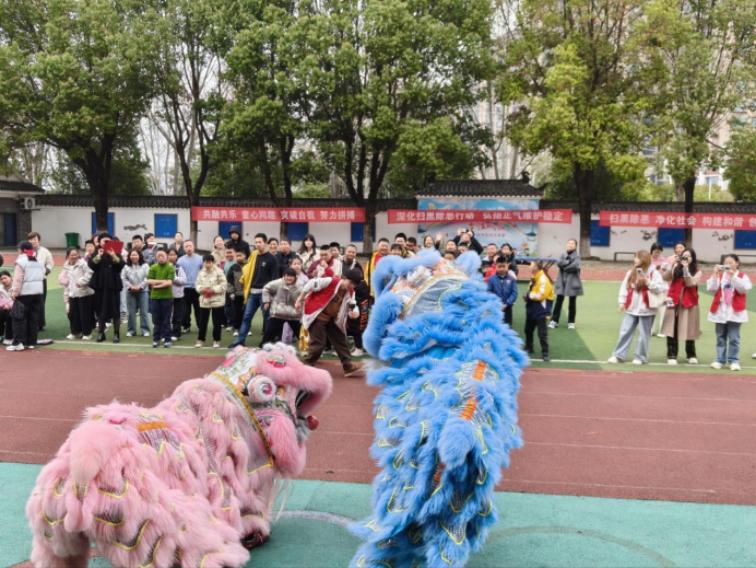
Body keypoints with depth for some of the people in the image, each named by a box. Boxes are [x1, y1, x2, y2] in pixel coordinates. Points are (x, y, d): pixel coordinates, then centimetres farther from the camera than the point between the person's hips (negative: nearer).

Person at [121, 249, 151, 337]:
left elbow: (147, 278, -6)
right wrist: (131, 287, -11)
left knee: (144, 312, -2)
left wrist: (139, 286, -14)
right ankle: (131, 330, 11)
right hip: (130, 291, 2)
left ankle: (145, 330, 2)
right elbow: (123, 279, 1)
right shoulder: (126, 266, 5)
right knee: (131, 312, 4)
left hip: (143, 291, -2)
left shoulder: (145, 266, 0)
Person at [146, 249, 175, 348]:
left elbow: (169, 282, -12)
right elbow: (149, 281, -4)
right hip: (154, 297, 2)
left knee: (166, 320, 4)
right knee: (156, 320, 8)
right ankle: (156, 339, 16)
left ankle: (167, 340, 10)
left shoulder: (170, 268, -3)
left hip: (167, 297, -2)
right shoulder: (153, 268, 6)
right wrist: (162, 281, -12)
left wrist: (156, 284, -9)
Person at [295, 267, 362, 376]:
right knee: (318, 343, -8)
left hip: (332, 318, 8)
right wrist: (299, 300, -11)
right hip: (318, 315, -8)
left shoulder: (350, 293, 0)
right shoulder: (330, 281, -22)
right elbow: (310, 285, -17)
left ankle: (348, 367, 14)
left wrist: (355, 312, -28)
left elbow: (353, 306, -1)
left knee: (341, 341, 7)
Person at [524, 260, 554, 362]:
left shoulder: (543, 279, -19)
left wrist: (529, 295, -15)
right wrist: (528, 297, -2)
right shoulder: (534, 278, 11)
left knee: (542, 333, -6)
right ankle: (528, 349, 35)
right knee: (528, 330, 19)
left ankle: (545, 353, 1)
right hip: (531, 309, 9)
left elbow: (541, 295, -26)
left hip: (541, 311, -9)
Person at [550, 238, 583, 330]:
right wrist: (569, 262, -15)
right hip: (562, 281, 2)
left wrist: (564, 265, -9)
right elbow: (559, 263, -8)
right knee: (559, 301, 1)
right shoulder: (563, 254, 8)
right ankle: (554, 320, 6)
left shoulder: (577, 255, -3)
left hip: (572, 282, -2)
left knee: (572, 302, 6)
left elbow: (575, 266, -18)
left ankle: (571, 322, 15)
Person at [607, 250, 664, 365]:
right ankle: (618, 355, 10)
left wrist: (648, 282, -22)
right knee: (625, 332, 5)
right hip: (631, 308, 4)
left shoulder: (654, 273, -6)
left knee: (643, 334, 5)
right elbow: (624, 287, 8)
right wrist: (622, 302, 3)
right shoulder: (631, 272, 7)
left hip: (646, 310, -4)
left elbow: (660, 289, -12)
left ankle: (641, 357, 16)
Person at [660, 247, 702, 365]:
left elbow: (690, 283, -14)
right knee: (671, 330, -2)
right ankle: (672, 356, 4)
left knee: (688, 330, 6)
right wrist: (673, 264, -17)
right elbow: (665, 277, -11)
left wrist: (686, 268, -18)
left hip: (689, 304, -1)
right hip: (674, 302, 1)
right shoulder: (675, 269, 5)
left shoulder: (697, 272, 2)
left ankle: (691, 355, 22)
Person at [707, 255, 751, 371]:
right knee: (720, 337, 7)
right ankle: (720, 360, 12)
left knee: (734, 338, -2)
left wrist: (733, 276, -20)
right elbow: (711, 289, -3)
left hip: (735, 312, -3)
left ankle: (734, 361, 5)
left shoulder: (742, 276, 1)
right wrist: (715, 274, -11)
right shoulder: (719, 275, 9)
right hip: (720, 311, 3)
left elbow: (744, 289, -17)